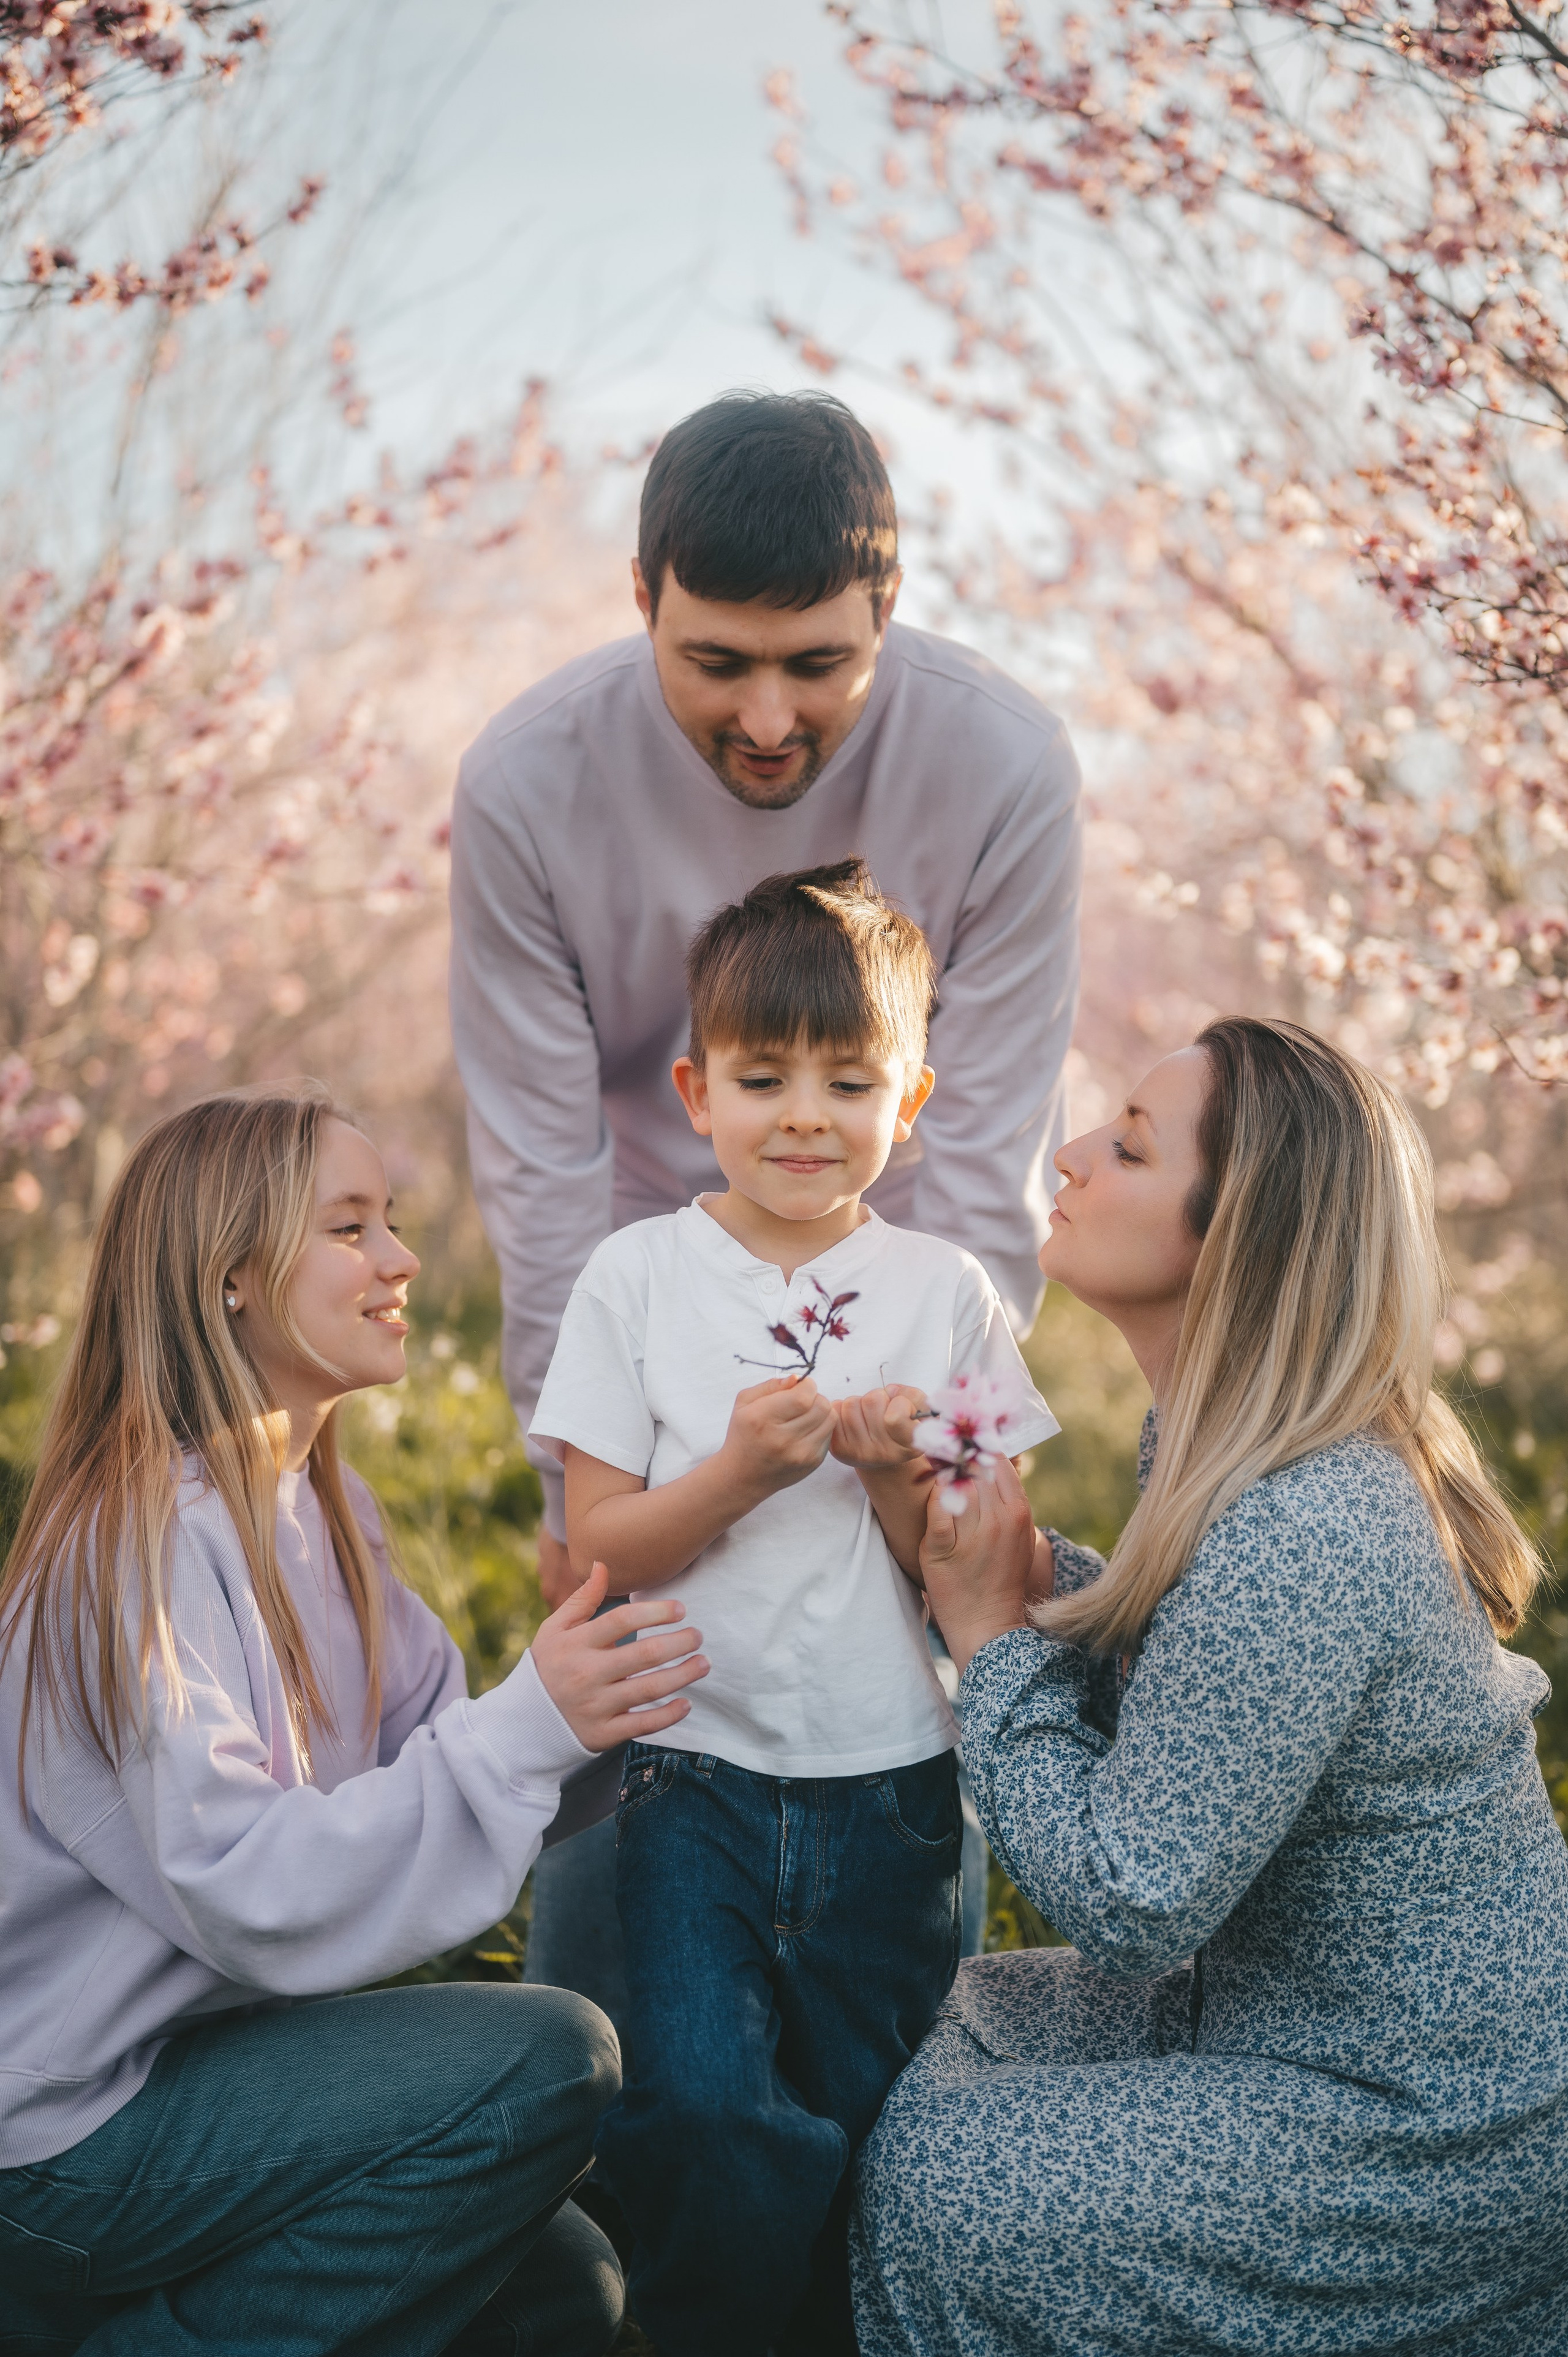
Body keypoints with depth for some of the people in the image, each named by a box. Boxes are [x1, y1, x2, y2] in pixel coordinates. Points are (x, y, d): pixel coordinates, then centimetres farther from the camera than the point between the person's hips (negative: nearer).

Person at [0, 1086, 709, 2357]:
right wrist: (530, 1729, -31)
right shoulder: (145, 1537, -22)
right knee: (552, 2057, -20)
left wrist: (602, 1701, -15)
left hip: (213, 2046, 9)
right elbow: (247, 1892, -28)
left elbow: (434, 1736, 2)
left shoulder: (317, 1502, 8)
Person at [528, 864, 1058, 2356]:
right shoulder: (636, 1278, -1)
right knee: (704, 2110, -17)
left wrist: (898, 1481, -15)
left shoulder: (944, 1293, 3)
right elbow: (591, 1551, -3)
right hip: (697, 1770, -1)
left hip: (890, 1785, 2)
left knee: (863, 2132, 7)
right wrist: (739, 1471, -18)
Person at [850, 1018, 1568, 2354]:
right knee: (964, 2025, 14)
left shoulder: (1298, 1543, -32)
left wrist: (992, 1639, -17)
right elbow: (1190, 1691, 13)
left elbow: (1128, 1906, -27)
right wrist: (1039, 1576, -4)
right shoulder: (1313, 1473, 1)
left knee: (941, 2176, -7)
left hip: (1439, 2137, -10)